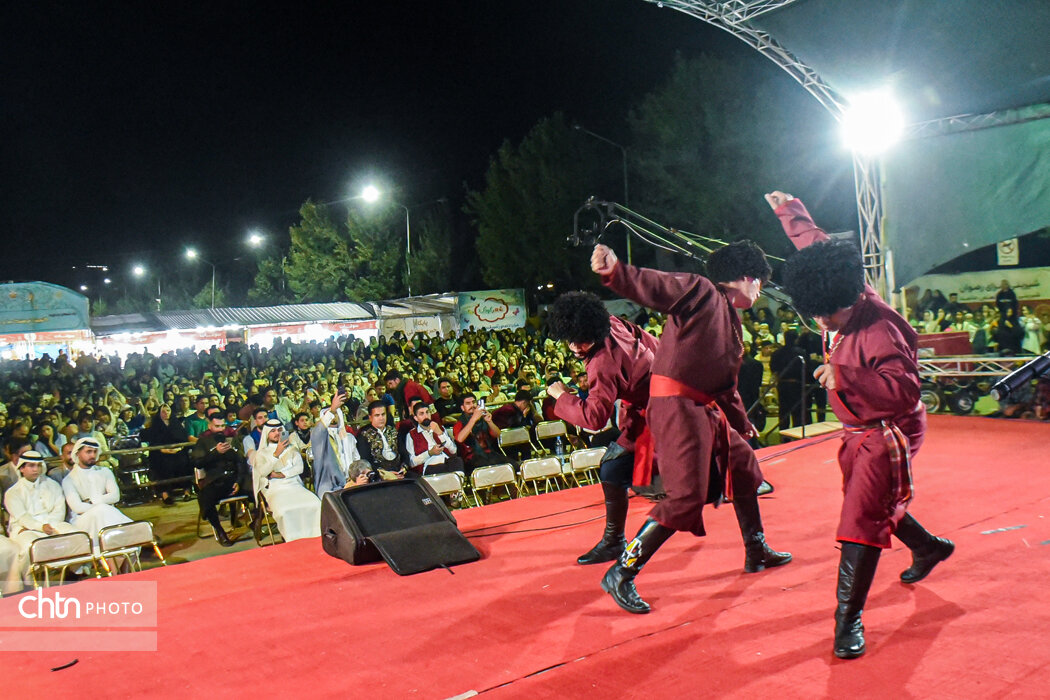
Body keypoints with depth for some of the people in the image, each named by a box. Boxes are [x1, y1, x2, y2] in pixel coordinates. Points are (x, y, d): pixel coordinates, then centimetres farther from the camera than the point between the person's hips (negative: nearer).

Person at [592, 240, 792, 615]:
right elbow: (654, 286, -21)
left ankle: (757, 552, 42)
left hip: (706, 408, 10)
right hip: (676, 404, -10)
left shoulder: (732, 319, 21)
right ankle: (621, 574, -7)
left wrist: (742, 422, 37)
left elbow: (726, 384, 28)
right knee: (686, 497, -15)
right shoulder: (701, 291, -5)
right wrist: (615, 271, -40)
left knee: (744, 467, 22)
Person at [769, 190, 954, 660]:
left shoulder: (879, 330, -30)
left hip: (887, 435, -9)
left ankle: (849, 620, -8)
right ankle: (929, 548, 51)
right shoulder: (840, 304, -7)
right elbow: (818, 250, 9)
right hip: (860, 432, 9)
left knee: (862, 517, -14)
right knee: (873, 505, 25)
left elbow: (905, 391, -38)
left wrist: (844, 374, -45)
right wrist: (791, 214, 16)